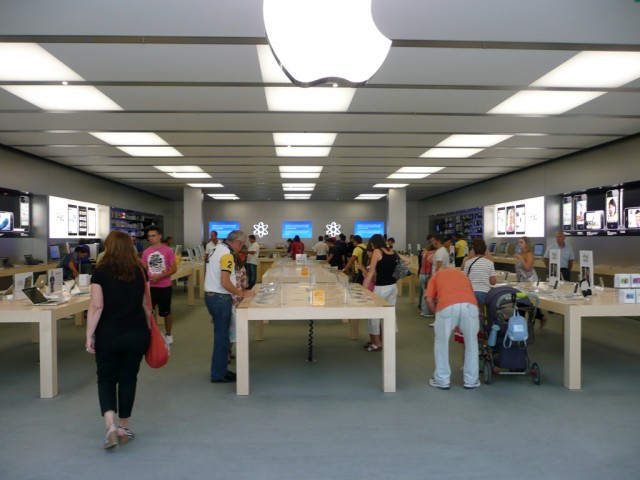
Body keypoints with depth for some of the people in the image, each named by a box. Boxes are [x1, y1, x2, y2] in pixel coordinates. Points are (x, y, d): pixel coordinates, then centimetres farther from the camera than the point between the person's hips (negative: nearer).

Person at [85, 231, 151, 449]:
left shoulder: (101, 272, -8)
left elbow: (96, 306, -12)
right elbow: (145, 304, 5)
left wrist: (89, 335, -5)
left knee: (106, 379, 13)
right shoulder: (140, 271, 0)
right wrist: (149, 328, 15)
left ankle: (111, 425, -4)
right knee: (128, 378, 15)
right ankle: (124, 428, 25)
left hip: (108, 336, -2)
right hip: (137, 335, 2)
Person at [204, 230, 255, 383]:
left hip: (211, 295, 10)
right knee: (222, 337, 0)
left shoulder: (216, 250, 11)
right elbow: (225, 282, -25)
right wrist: (242, 294, -13)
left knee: (221, 335, 18)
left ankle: (220, 369, 27)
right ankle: (218, 374, 10)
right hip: (220, 298, -10)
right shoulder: (227, 255, -19)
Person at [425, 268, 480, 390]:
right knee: (471, 343, 23)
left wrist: (437, 312, 30)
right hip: (470, 305, 2)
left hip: (448, 306, -2)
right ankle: (471, 380, 31)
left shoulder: (437, 275, 31)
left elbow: (429, 299, 14)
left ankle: (442, 381, 24)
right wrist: (461, 325, 44)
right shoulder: (463, 274, 40)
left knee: (441, 342, 18)